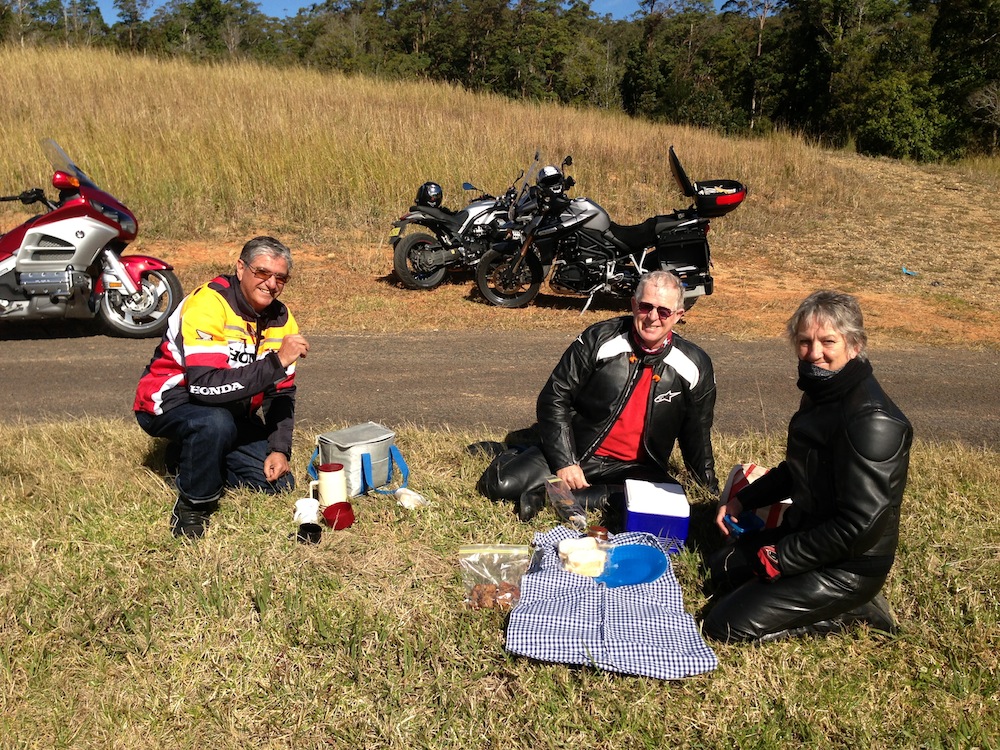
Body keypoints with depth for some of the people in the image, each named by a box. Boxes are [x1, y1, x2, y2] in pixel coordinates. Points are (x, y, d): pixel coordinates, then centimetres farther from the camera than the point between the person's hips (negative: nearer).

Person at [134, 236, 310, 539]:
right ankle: (192, 506, -14)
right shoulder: (208, 304, -26)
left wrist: (279, 449, -11)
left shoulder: (280, 320, -4)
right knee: (215, 422, -40)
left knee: (278, 482, -1)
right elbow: (206, 385, -37)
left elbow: (281, 393, 0)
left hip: (230, 410, 7)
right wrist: (277, 362, -38)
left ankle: (197, 454, 21)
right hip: (169, 400, -7)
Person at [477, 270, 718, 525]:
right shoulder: (599, 339, -9)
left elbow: (696, 435, 11)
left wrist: (713, 490, 11)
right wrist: (565, 462, -13)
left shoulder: (695, 366, -3)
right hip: (577, 453, -2)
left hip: (635, 467, 2)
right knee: (499, 484, -21)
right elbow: (554, 399, -7)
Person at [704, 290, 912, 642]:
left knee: (726, 625, -11)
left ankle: (850, 612, 2)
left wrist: (781, 558, -18)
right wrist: (743, 500, 8)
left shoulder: (871, 420, -28)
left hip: (849, 564, -10)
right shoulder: (822, 393, 3)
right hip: (806, 530, 10)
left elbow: (859, 524, -28)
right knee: (721, 566, 22)